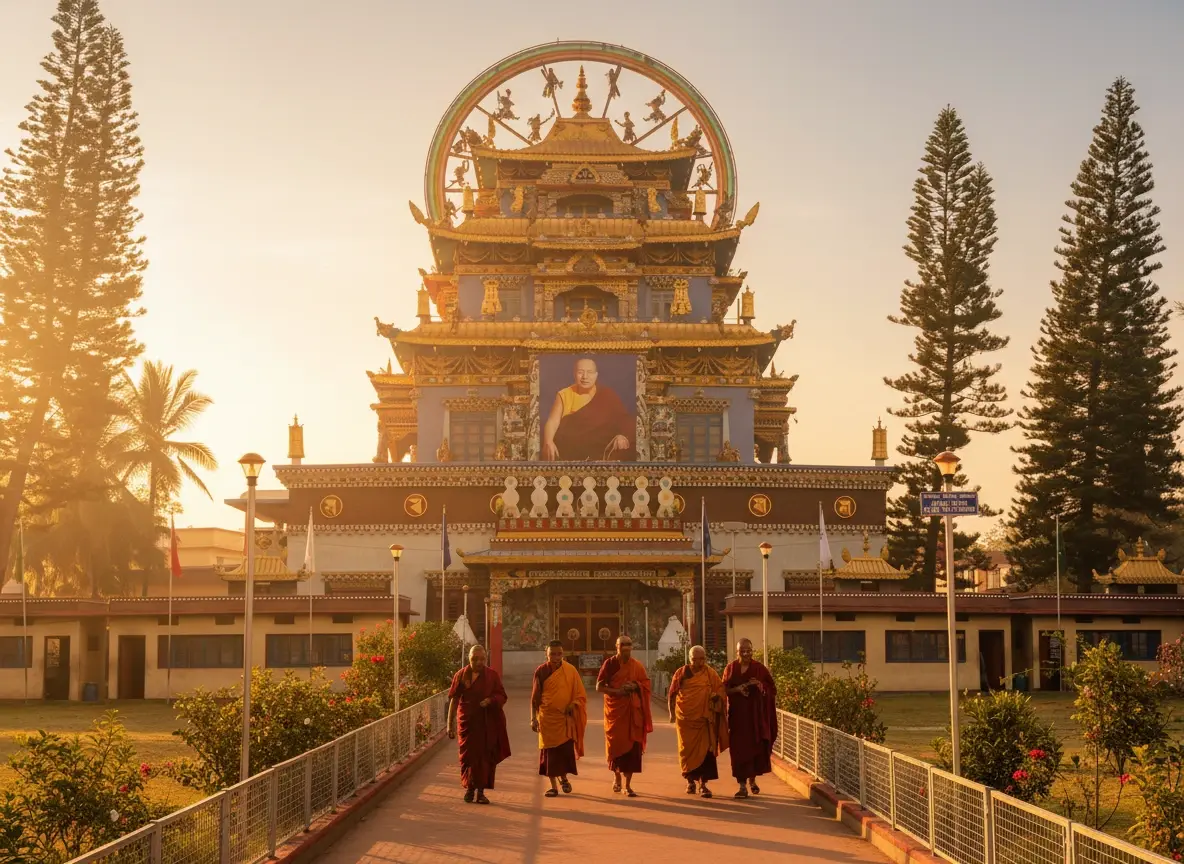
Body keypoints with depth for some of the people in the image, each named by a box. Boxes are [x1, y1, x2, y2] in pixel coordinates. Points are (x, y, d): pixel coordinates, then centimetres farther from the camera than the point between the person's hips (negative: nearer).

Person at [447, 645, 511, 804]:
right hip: (467, 722, 0)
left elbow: (502, 697, 5)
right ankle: (469, 788, 20)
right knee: (468, 755, 2)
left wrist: (491, 700, -17)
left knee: (485, 756, 1)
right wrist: (450, 724, -3)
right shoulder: (461, 676, 1)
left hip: (488, 724, 0)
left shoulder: (492, 676, 3)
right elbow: (454, 700, 1)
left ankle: (481, 791, 11)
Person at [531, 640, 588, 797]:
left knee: (566, 750, -2)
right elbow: (535, 697, 1)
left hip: (565, 718, 0)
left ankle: (563, 778, 26)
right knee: (549, 751, 2)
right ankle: (554, 786, 11)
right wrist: (533, 718, -4)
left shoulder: (570, 670, -3)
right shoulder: (541, 671, -3)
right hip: (547, 718, 0)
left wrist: (573, 704, -17)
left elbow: (580, 694, 1)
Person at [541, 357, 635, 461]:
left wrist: (623, 436, -21)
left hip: (601, 452, -1)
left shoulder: (607, 395, 7)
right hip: (569, 451, 1)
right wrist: (548, 442, -21)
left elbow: (626, 419, 2)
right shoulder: (564, 395, 10)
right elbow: (553, 421, 0)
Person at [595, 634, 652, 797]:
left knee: (632, 746, -5)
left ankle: (628, 785, -1)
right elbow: (599, 687, -2)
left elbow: (645, 686, 9)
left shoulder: (637, 666, 6)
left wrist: (635, 686, -12)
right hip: (615, 710, -1)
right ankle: (617, 777, 29)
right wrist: (617, 691, -16)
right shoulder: (609, 664, -1)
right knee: (616, 744, 3)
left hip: (633, 711, 1)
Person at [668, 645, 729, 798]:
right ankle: (690, 781, 22)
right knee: (687, 750, 6)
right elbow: (672, 694, 7)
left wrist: (716, 696, -13)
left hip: (704, 718, 0)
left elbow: (720, 691, 8)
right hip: (685, 718, 0)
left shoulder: (711, 673, 4)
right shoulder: (682, 673, 3)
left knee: (705, 750, -5)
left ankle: (703, 784, 0)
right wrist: (672, 713, 1)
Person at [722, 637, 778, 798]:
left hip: (756, 713, 1)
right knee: (740, 748, -6)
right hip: (737, 713, -1)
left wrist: (761, 685, -16)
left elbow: (772, 688, 5)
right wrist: (737, 689, -15)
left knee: (756, 747, 5)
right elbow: (724, 690, 4)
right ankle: (742, 785, -4)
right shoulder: (731, 668, 3)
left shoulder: (759, 668, 1)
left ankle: (752, 779, 28)